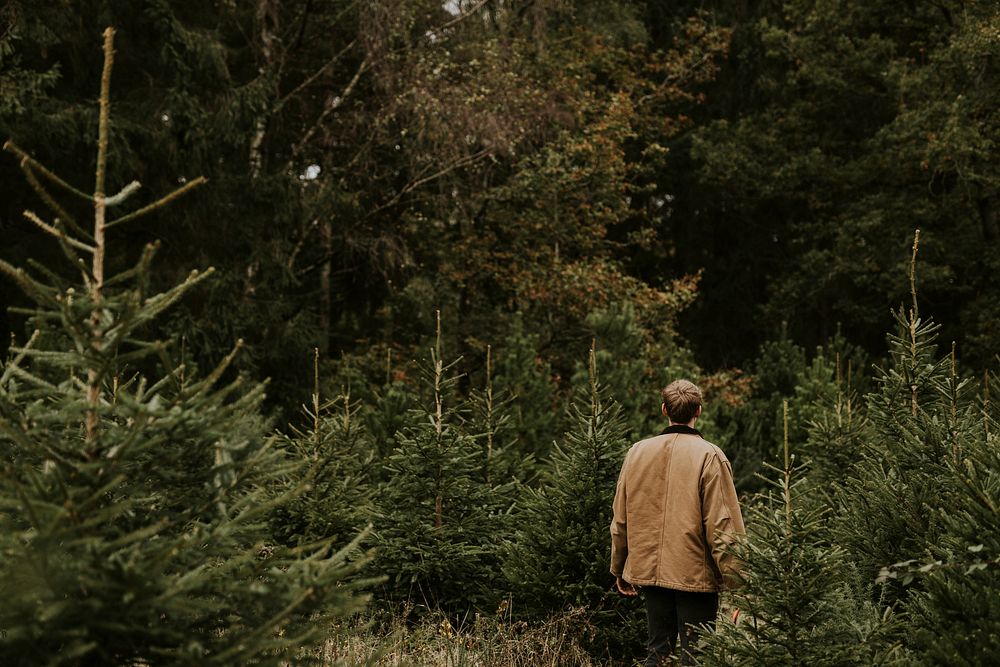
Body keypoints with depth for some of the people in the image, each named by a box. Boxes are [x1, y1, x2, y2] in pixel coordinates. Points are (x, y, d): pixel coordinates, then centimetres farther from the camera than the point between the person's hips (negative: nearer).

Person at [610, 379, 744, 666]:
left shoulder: (638, 452, 3)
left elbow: (620, 520, 9)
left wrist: (619, 569, 20)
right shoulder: (709, 456, -10)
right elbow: (723, 525, -13)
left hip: (648, 570, 4)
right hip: (695, 574, -4)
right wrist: (733, 579, -8)